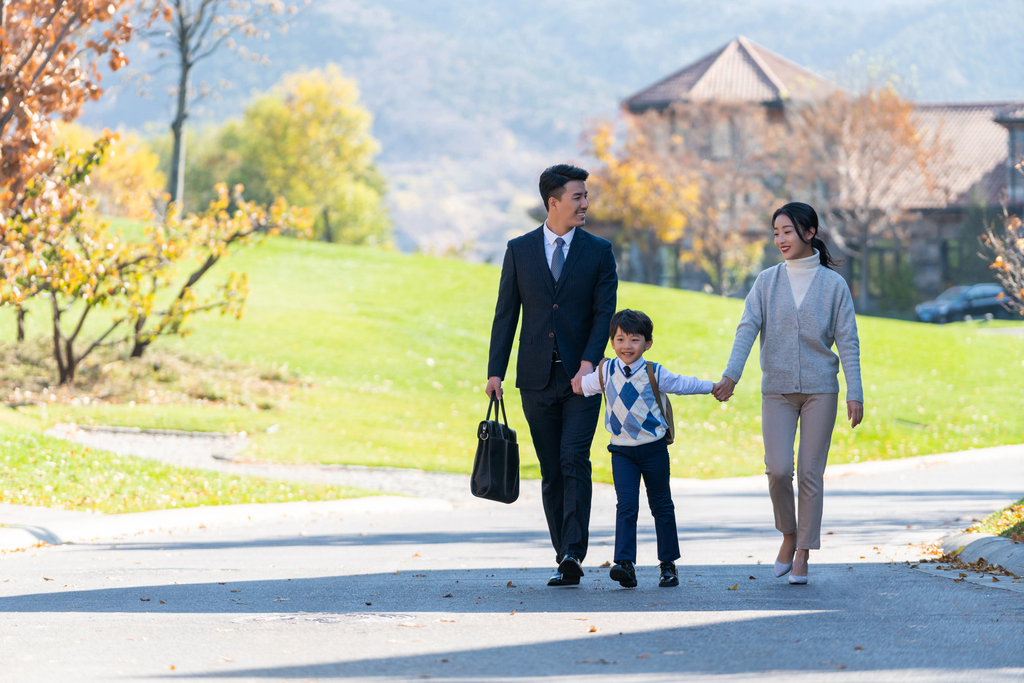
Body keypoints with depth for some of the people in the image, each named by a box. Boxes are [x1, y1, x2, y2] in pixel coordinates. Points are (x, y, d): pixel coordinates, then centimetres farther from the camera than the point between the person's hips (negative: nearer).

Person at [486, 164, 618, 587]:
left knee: (574, 461, -15)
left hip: (581, 378, -2)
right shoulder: (520, 251, 7)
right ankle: (565, 560, 10)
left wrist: (588, 363, -17)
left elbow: (604, 313, -3)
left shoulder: (598, 252, 4)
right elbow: (506, 313, 8)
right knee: (551, 471, 5)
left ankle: (573, 554, -21)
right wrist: (495, 371, 1)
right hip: (537, 378, 2)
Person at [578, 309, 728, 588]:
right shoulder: (605, 373, -1)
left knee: (661, 505, 9)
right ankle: (625, 564, -19)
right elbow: (581, 387, 19)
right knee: (626, 506, -12)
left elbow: (683, 384, 8)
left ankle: (668, 564, 19)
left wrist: (714, 387, 13)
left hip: (653, 447, -1)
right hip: (622, 450, 1)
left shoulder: (654, 374, -6)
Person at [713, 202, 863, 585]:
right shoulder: (767, 282, 5)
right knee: (778, 469, -8)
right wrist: (731, 375, -19)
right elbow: (747, 328, -4)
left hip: (820, 389, -1)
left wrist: (855, 394, -7)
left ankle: (802, 556, 6)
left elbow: (848, 341, 0)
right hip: (777, 390, 1)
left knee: (810, 473, -1)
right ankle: (789, 536, 16)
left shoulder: (833, 284, 1)